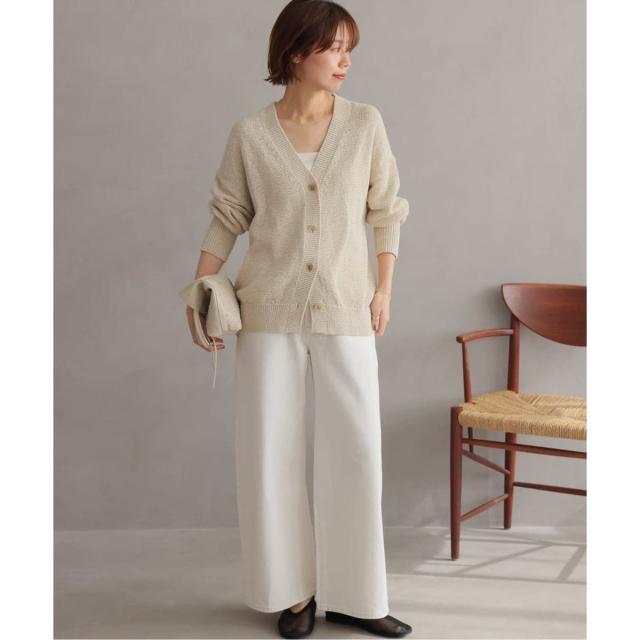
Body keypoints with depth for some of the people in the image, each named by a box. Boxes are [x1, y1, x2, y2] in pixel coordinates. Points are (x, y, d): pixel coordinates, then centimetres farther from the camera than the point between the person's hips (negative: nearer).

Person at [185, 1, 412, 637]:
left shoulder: (365, 123, 3)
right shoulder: (249, 133, 0)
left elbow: (385, 210, 9)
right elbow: (226, 218, 6)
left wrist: (384, 287, 3)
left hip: (345, 312, 1)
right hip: (270, 311, 0)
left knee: (356, 450, 0)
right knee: (271, 451, 4)